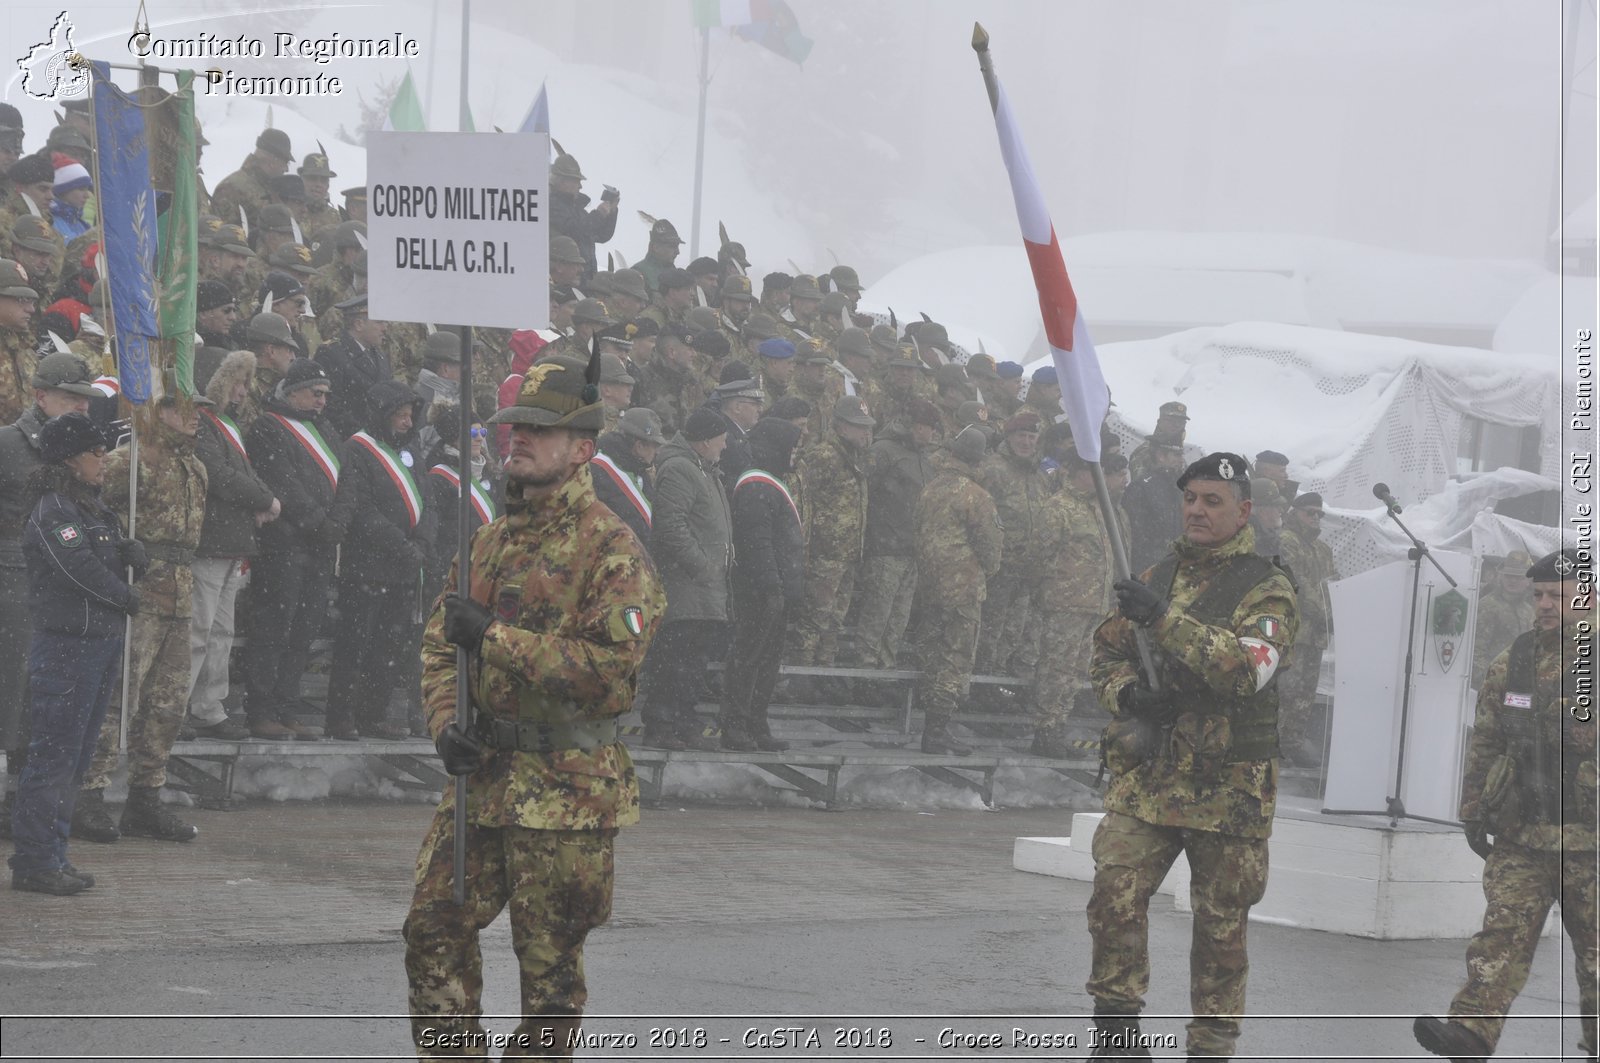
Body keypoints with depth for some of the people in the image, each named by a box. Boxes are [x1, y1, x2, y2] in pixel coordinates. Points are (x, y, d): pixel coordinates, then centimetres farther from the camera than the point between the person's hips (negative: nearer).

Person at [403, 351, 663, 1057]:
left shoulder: (611, 550, -11)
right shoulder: (491, 540, 13)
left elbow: (614, 671, -21)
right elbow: (439, 641, 17)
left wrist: (496, 636, -21)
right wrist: (445, 722, -3)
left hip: (565, 787, -7)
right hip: (481, 773, 7)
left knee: (549, 957, 3)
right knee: (433, 926, 7)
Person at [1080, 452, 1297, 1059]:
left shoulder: (1267, 592, -4)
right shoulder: (1157, 578, 13)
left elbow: (1248, 669, -22)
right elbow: (1106, 652, 19)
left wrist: (1165, 620, -30)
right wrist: (1128, 693, -4)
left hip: (1227, 788, -4)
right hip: (1145, 778, 4)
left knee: (1221, 927, 3)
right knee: (1115, 897, -9)